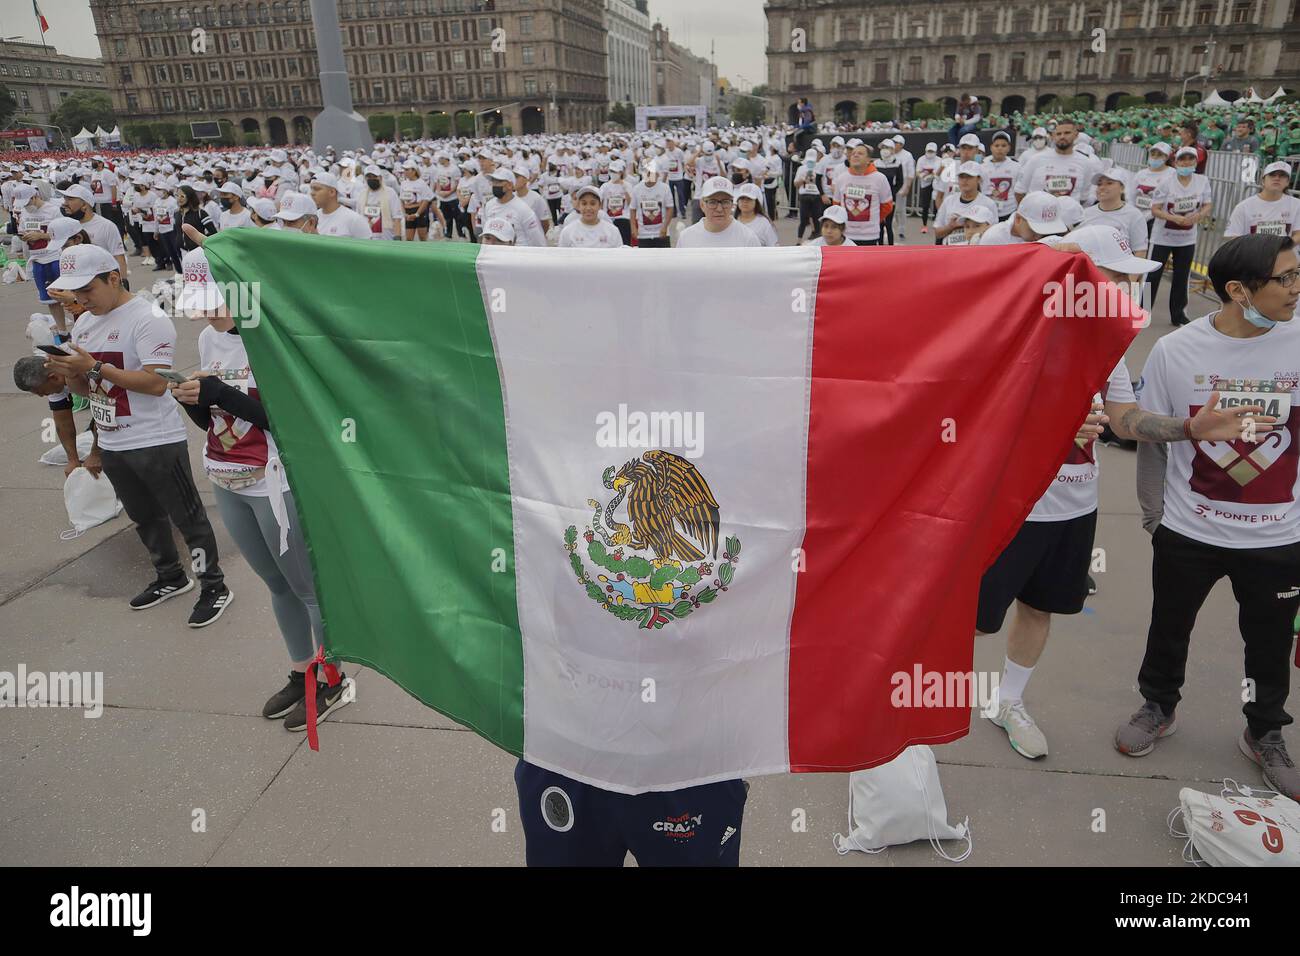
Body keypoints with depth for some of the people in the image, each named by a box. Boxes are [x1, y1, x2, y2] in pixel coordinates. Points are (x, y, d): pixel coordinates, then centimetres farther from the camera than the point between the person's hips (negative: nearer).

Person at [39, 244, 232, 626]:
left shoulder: (148, 318, -15)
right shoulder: (83, 324, 11)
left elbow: (156, 383, -23)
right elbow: (84, 388, 16)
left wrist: (95, 367, -22)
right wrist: (68, 372, -6)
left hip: (157, 443, -8)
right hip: (112, 444, 9)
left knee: (187, 517, 1)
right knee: (144, 518, 20)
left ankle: (214, 587, 13)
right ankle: (170, 577, 37)